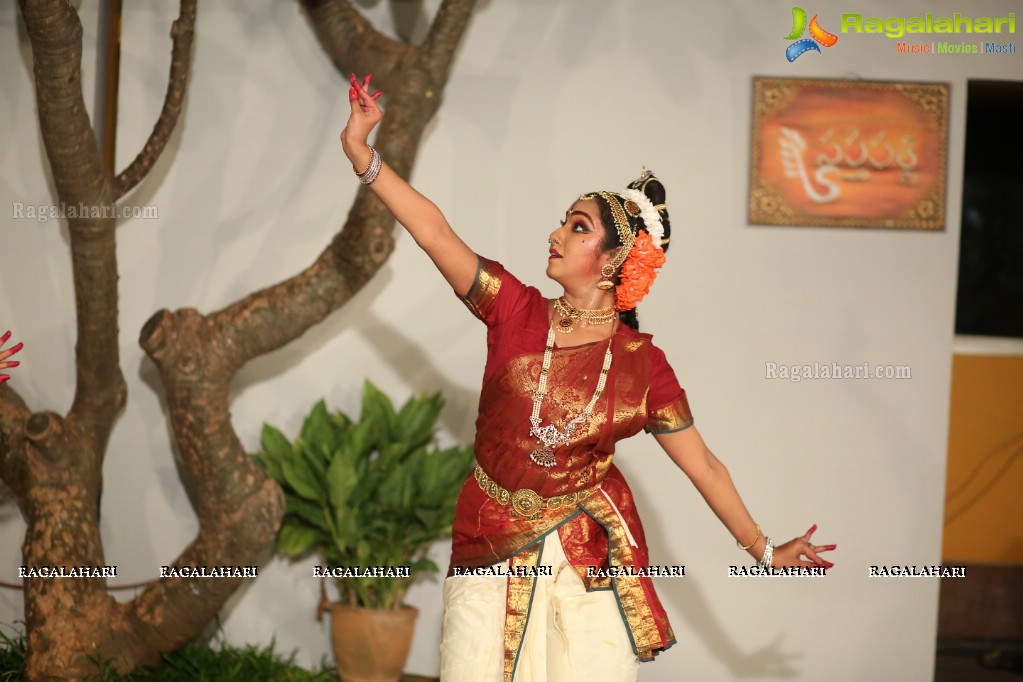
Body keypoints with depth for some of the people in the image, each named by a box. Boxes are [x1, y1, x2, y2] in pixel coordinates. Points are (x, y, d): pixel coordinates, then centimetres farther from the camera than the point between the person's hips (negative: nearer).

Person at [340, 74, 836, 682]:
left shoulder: (644, 366, -4)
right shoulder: (516, 312, -2)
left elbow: (702, 465, 4)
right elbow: (433, 230, -6)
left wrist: (764, 550, 7)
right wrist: (360, 149, -10)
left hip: (591, 557, -1)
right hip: (495, 554, 1)